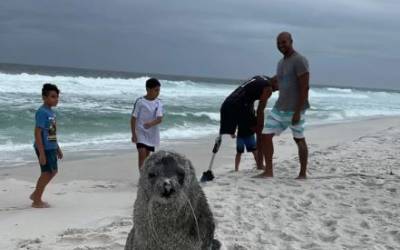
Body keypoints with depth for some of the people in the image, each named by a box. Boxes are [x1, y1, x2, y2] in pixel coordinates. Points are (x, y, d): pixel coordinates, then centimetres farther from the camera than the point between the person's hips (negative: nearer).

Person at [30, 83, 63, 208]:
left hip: (51, 147, 9)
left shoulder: (51, 112, 9)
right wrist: (42, 153, -24)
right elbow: (37, 133, -22)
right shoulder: (42, 112, -18)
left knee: (53, 171, 17)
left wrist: (58, 148, 22)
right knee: (47, 173, 1)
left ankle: (35, 194, 30)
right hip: (44, 148, -9)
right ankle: (37, 201, 15)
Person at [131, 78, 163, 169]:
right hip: (140, 132, -3)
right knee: (142, 155, -15)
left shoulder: (158, 103, -2)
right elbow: (133, 118, -6)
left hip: (152, 134, 3)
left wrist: (151, 123, -33)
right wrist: (133, 134, -10)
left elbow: (159, 119, -13)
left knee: (147, 156, 12)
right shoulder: (140, 101, -10)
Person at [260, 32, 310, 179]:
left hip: (294, 109, -8)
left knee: (299, 139, 3)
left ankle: (303, 174, 14)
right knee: (266, 135, 0)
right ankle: (268, 171, 6)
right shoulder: (281, 62, 13)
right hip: (279, 107, 8)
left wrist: (298, 111, -21)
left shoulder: (299, 61, -13)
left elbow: (304, 88, -18)